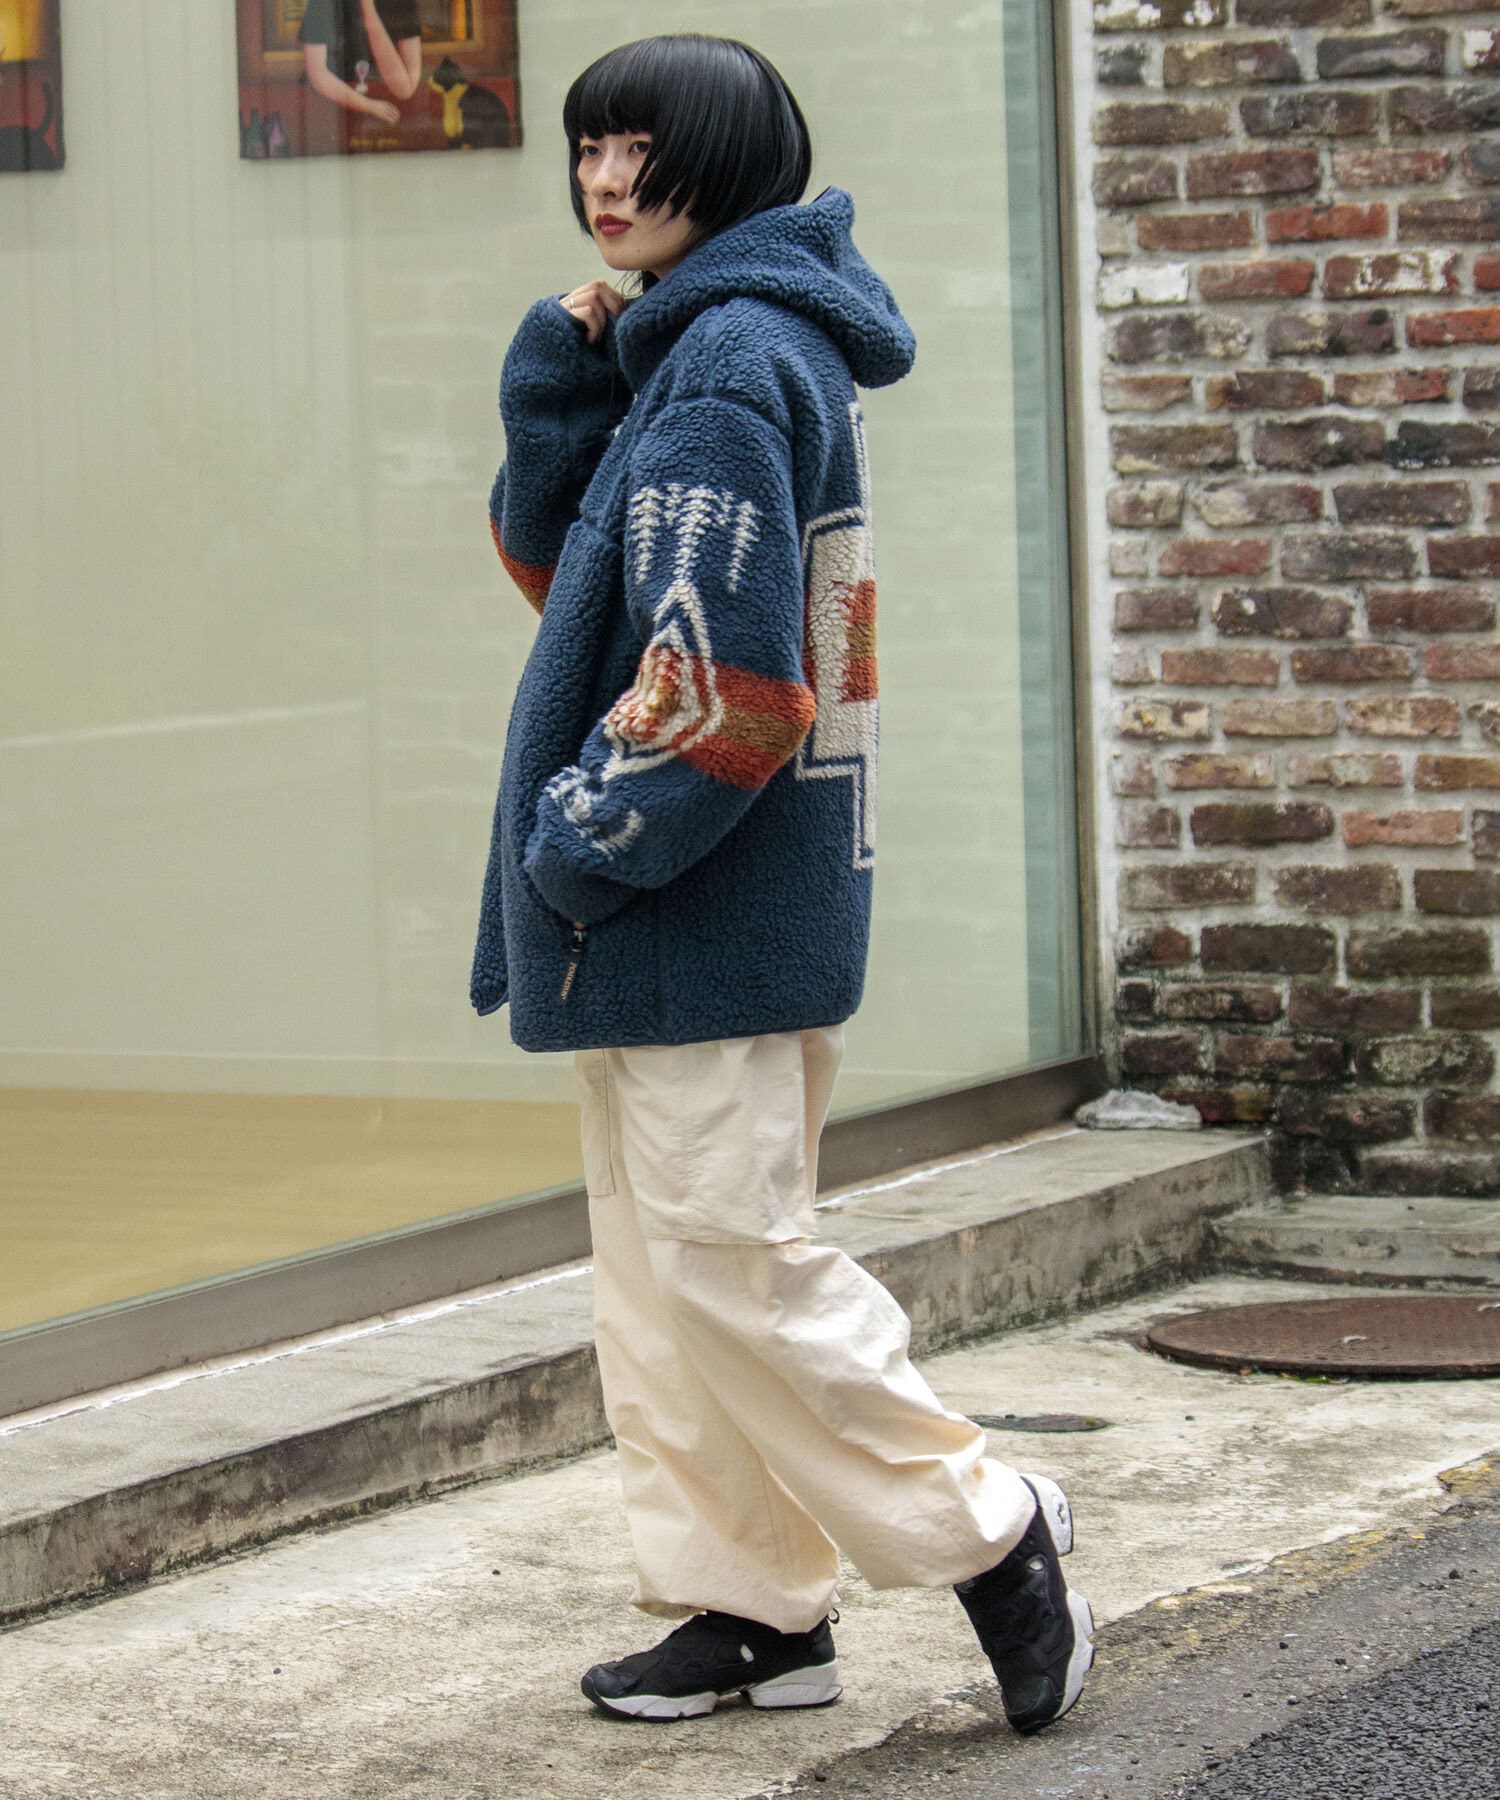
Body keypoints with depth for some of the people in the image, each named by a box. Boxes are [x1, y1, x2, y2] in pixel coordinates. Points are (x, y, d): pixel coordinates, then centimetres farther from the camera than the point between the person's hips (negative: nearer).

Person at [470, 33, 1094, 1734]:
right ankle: (752, 1608, 21)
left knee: (727, 1257, -5)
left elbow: (724, 686, -23)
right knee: (663, 1269, 14)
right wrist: (554, 381, 0)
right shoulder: (684, 348, 15)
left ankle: (983, 1533, 6)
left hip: (706, 908, -11)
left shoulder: (731, 360, -17)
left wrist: (576, 844, -14)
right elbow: (554, 564, 15)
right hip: (665, 907, 11)